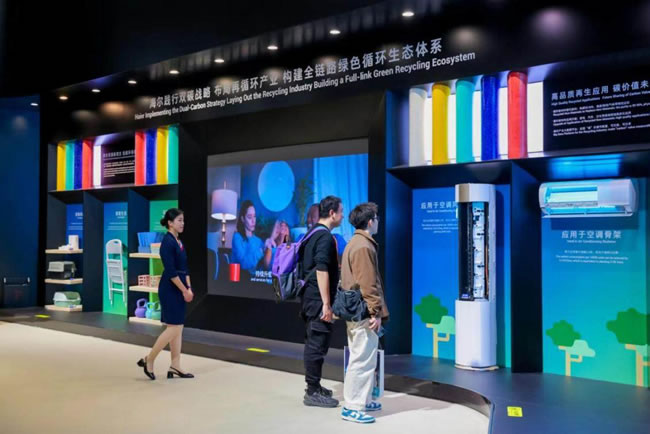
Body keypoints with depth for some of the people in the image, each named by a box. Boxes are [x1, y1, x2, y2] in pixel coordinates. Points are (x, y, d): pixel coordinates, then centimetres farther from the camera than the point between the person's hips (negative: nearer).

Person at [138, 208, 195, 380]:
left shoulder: (179, 241, 13)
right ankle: (149, 360, 9)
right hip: (170, 289, -9)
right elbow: (170, 271, -19)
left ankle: (175, 367, 14)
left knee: (178, 328, 9)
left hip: (178, 289, 9)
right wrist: (184, 290, -15)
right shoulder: (167, 242, -15)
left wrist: (189, 288, 5)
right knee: (173, 328, -6)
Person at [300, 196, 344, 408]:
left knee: (313, 343, 17)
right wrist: (326, 304, -22)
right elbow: (321, 271, -23)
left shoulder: (311, 233, 14)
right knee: (318, 345, -2)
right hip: (318, 300, -10)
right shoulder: (325, 236, -16)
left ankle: (314, 386, 27)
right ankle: (313, 393, 5)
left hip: (309, 297, 10)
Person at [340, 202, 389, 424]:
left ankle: (362, 400, 27)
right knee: (363, 360, -6)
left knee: (362, 358, 17)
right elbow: (368, 284, -21)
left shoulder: (355, 243, 17)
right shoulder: (363, 247, -16)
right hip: (363, 313, -11)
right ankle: (352, 407, -1)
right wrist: (376, 312, -19)